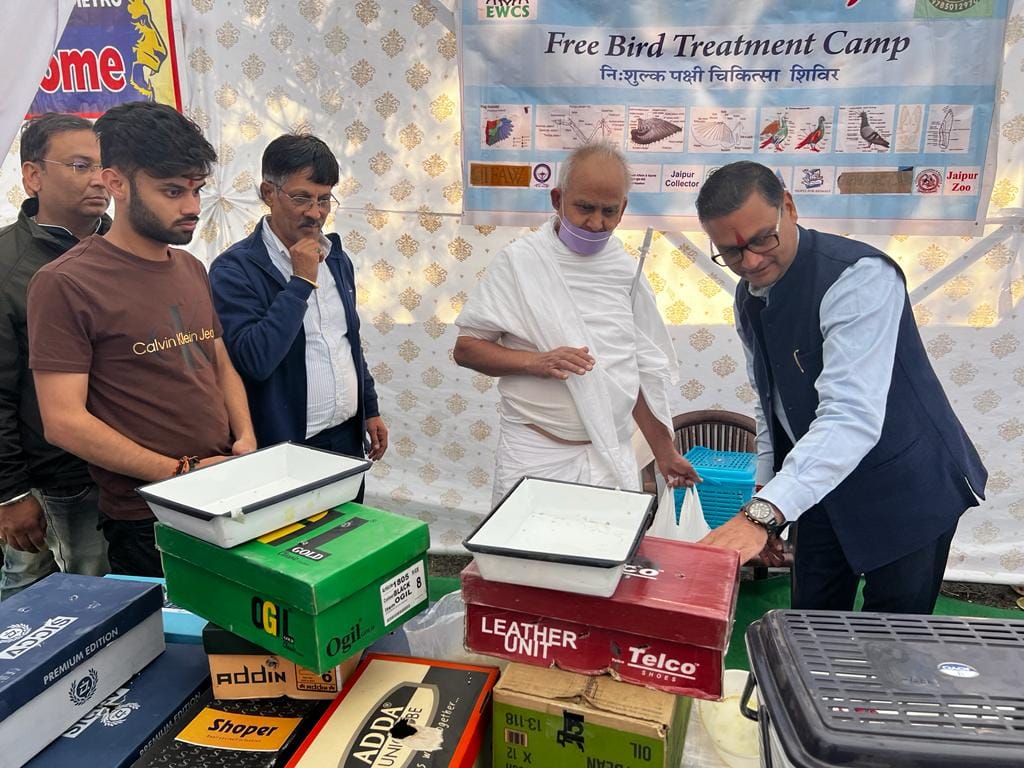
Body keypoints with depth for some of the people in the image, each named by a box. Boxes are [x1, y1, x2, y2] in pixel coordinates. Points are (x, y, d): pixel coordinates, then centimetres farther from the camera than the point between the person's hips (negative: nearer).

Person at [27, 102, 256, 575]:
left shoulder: (192, 270, 9)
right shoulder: (65, 284, -12)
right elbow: (64, 421, -16)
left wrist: (246, 439, -3)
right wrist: (183, 471, -18)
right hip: (145, 523, -6)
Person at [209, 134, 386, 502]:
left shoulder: (336, 258, 7)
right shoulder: (234, 269, -14)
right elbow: (255, 360, -26)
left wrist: (370, 409, 15)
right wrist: (302, 282, -21)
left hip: (349, 435, 6)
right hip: (288, 445, -6)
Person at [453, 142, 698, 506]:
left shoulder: (625, 270, 6)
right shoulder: (519, 261, -6)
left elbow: (641, 368, 12)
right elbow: (465, 348, -4)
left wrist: (665, 453, 13)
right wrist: (535, 361, -19)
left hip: (615, 458, 4)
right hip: (536, 457, -3)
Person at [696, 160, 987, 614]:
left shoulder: (859, 277, -26)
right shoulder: (749, 295, 0)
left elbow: (853, 416, -38)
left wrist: (764, 512, -47)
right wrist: (765, 486, 9)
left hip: (905, 490, -7)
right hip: (823, 488, 7)